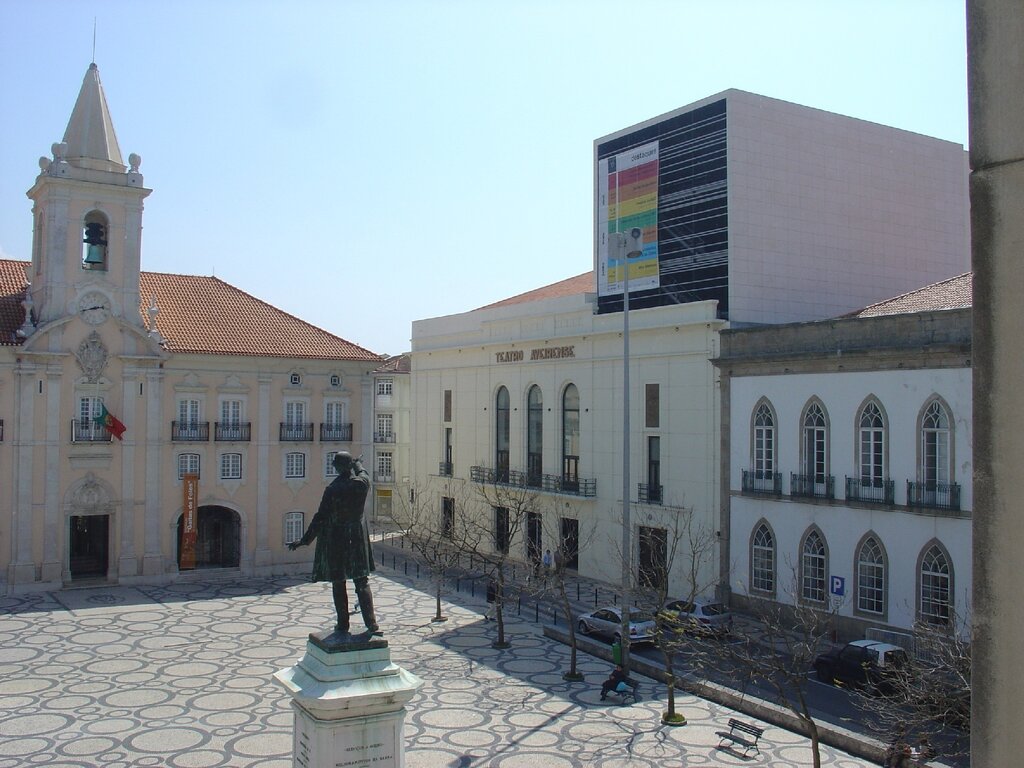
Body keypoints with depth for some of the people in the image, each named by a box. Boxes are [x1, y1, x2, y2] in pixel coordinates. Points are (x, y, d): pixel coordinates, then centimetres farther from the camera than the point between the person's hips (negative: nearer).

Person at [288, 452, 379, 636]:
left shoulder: (332, 490, -16)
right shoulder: (362, 483, -7)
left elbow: (320, 518, -13)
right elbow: (362, 473, 19)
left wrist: (305, 540, -5)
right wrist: (356, 463, 40)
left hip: (335, 538, -3)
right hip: (357, 537, 3)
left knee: (339, 584, 10)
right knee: (362, 582, 8)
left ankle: (343, 624, 15)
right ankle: (371, 624, 0)